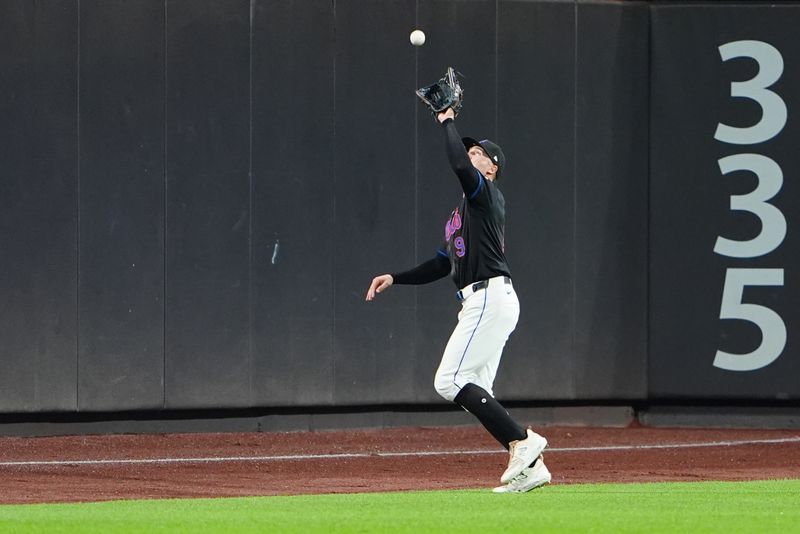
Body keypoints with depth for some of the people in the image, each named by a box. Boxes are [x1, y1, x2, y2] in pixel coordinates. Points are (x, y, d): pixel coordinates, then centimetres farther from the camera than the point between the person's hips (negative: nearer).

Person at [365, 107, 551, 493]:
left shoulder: (487, 195, -4)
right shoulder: (462, 211, 25)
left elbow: (459, 164, -24)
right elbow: (441, 265, 27)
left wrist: (447, 122, -11)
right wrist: (395, 278, 19)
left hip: (491, 298, -10)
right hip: (479, 303, 10)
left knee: (450, 381, -15)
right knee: (474, 393, 7)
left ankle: (522, 441, -18)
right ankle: (529, 466, 4)